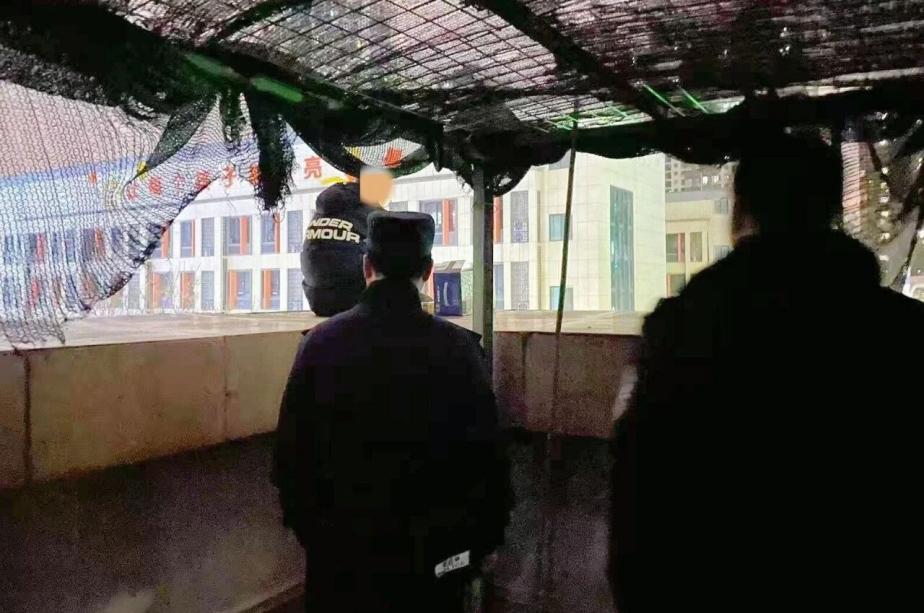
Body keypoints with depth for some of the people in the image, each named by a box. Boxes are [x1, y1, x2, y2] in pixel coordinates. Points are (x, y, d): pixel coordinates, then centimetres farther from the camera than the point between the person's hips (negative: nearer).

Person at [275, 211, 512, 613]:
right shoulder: (457, 348, -15)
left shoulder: (320, 342, -10)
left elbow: (291, 448, -4)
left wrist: (306, 527, 10)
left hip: (339, 548, 1)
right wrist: (484, 539, 4)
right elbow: (487, 455, -11)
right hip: (429, 552, -1)